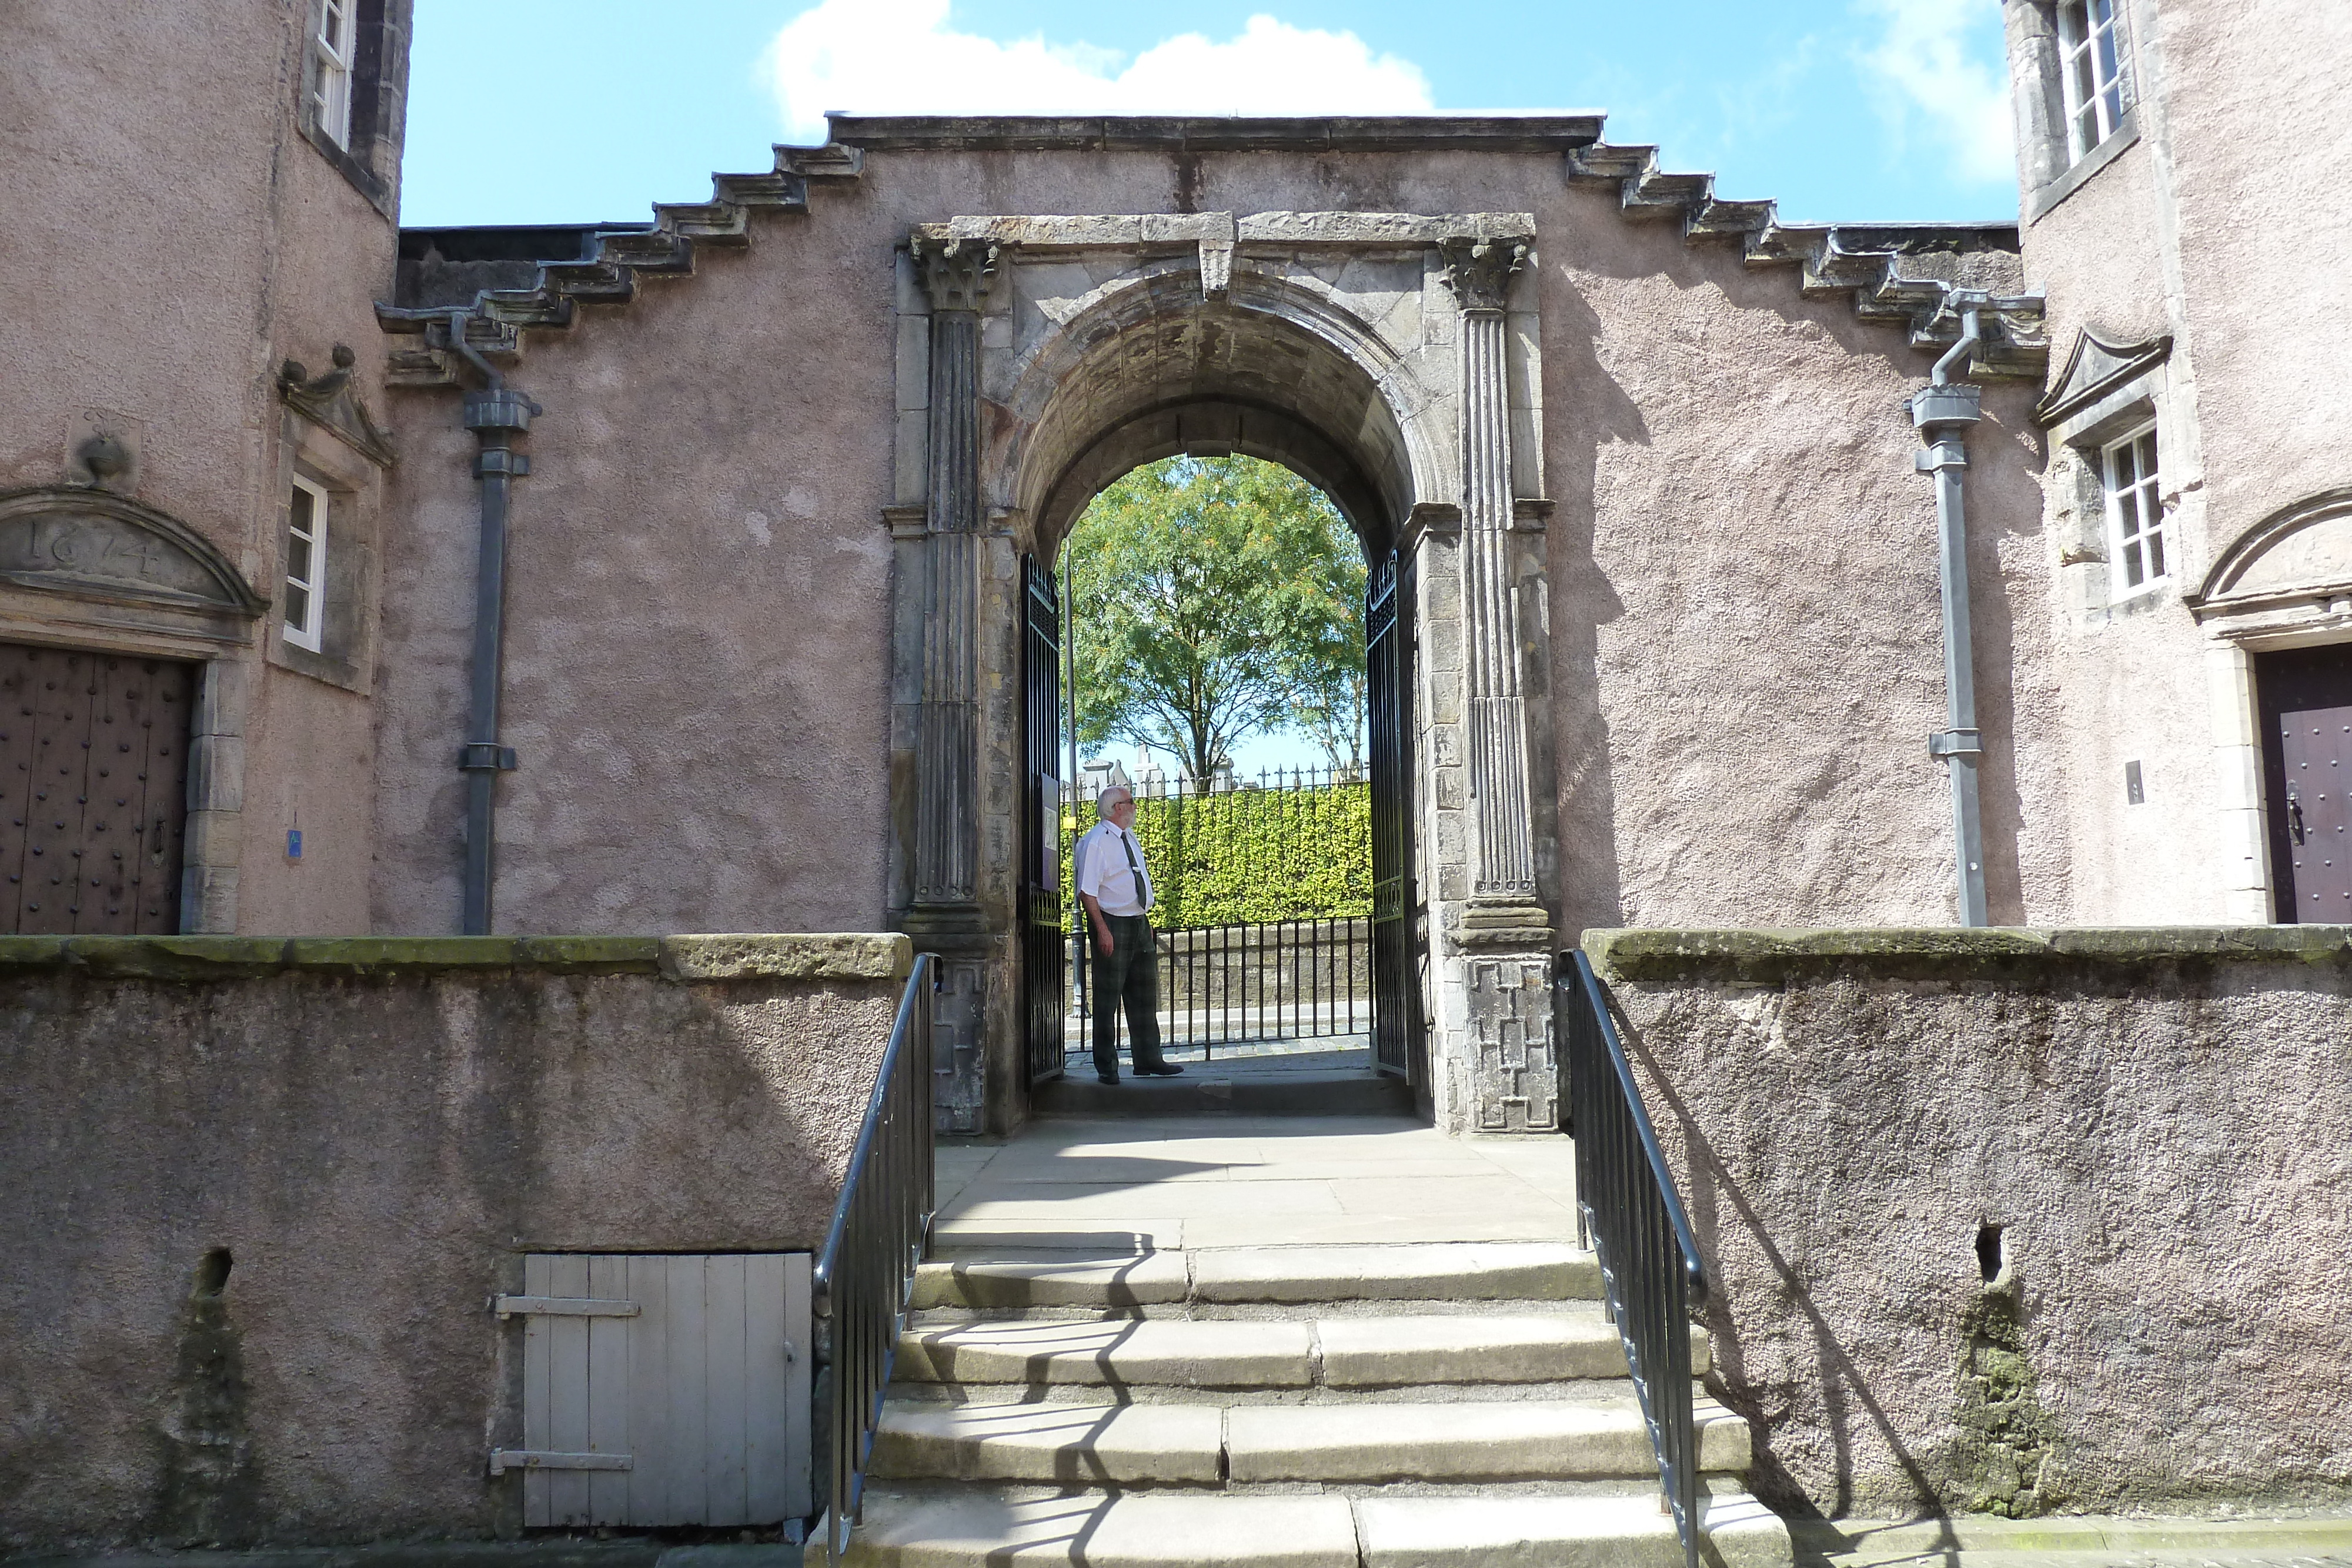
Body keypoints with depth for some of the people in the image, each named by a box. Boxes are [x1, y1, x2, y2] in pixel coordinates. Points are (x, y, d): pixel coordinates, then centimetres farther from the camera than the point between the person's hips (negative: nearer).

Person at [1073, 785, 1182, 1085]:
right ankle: (1106, 1066, 8)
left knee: (1145, 995, 14)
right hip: (1113, 925, -9)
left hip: (1140, 922, 9)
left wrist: (1144, 918, 19)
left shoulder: (1128, 837, 13)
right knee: (1107, 999, -1)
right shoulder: (1095, 842, -13)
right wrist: (1102, 929, -23)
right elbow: (1087, 891, -18)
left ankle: (1148, 1060, 23)